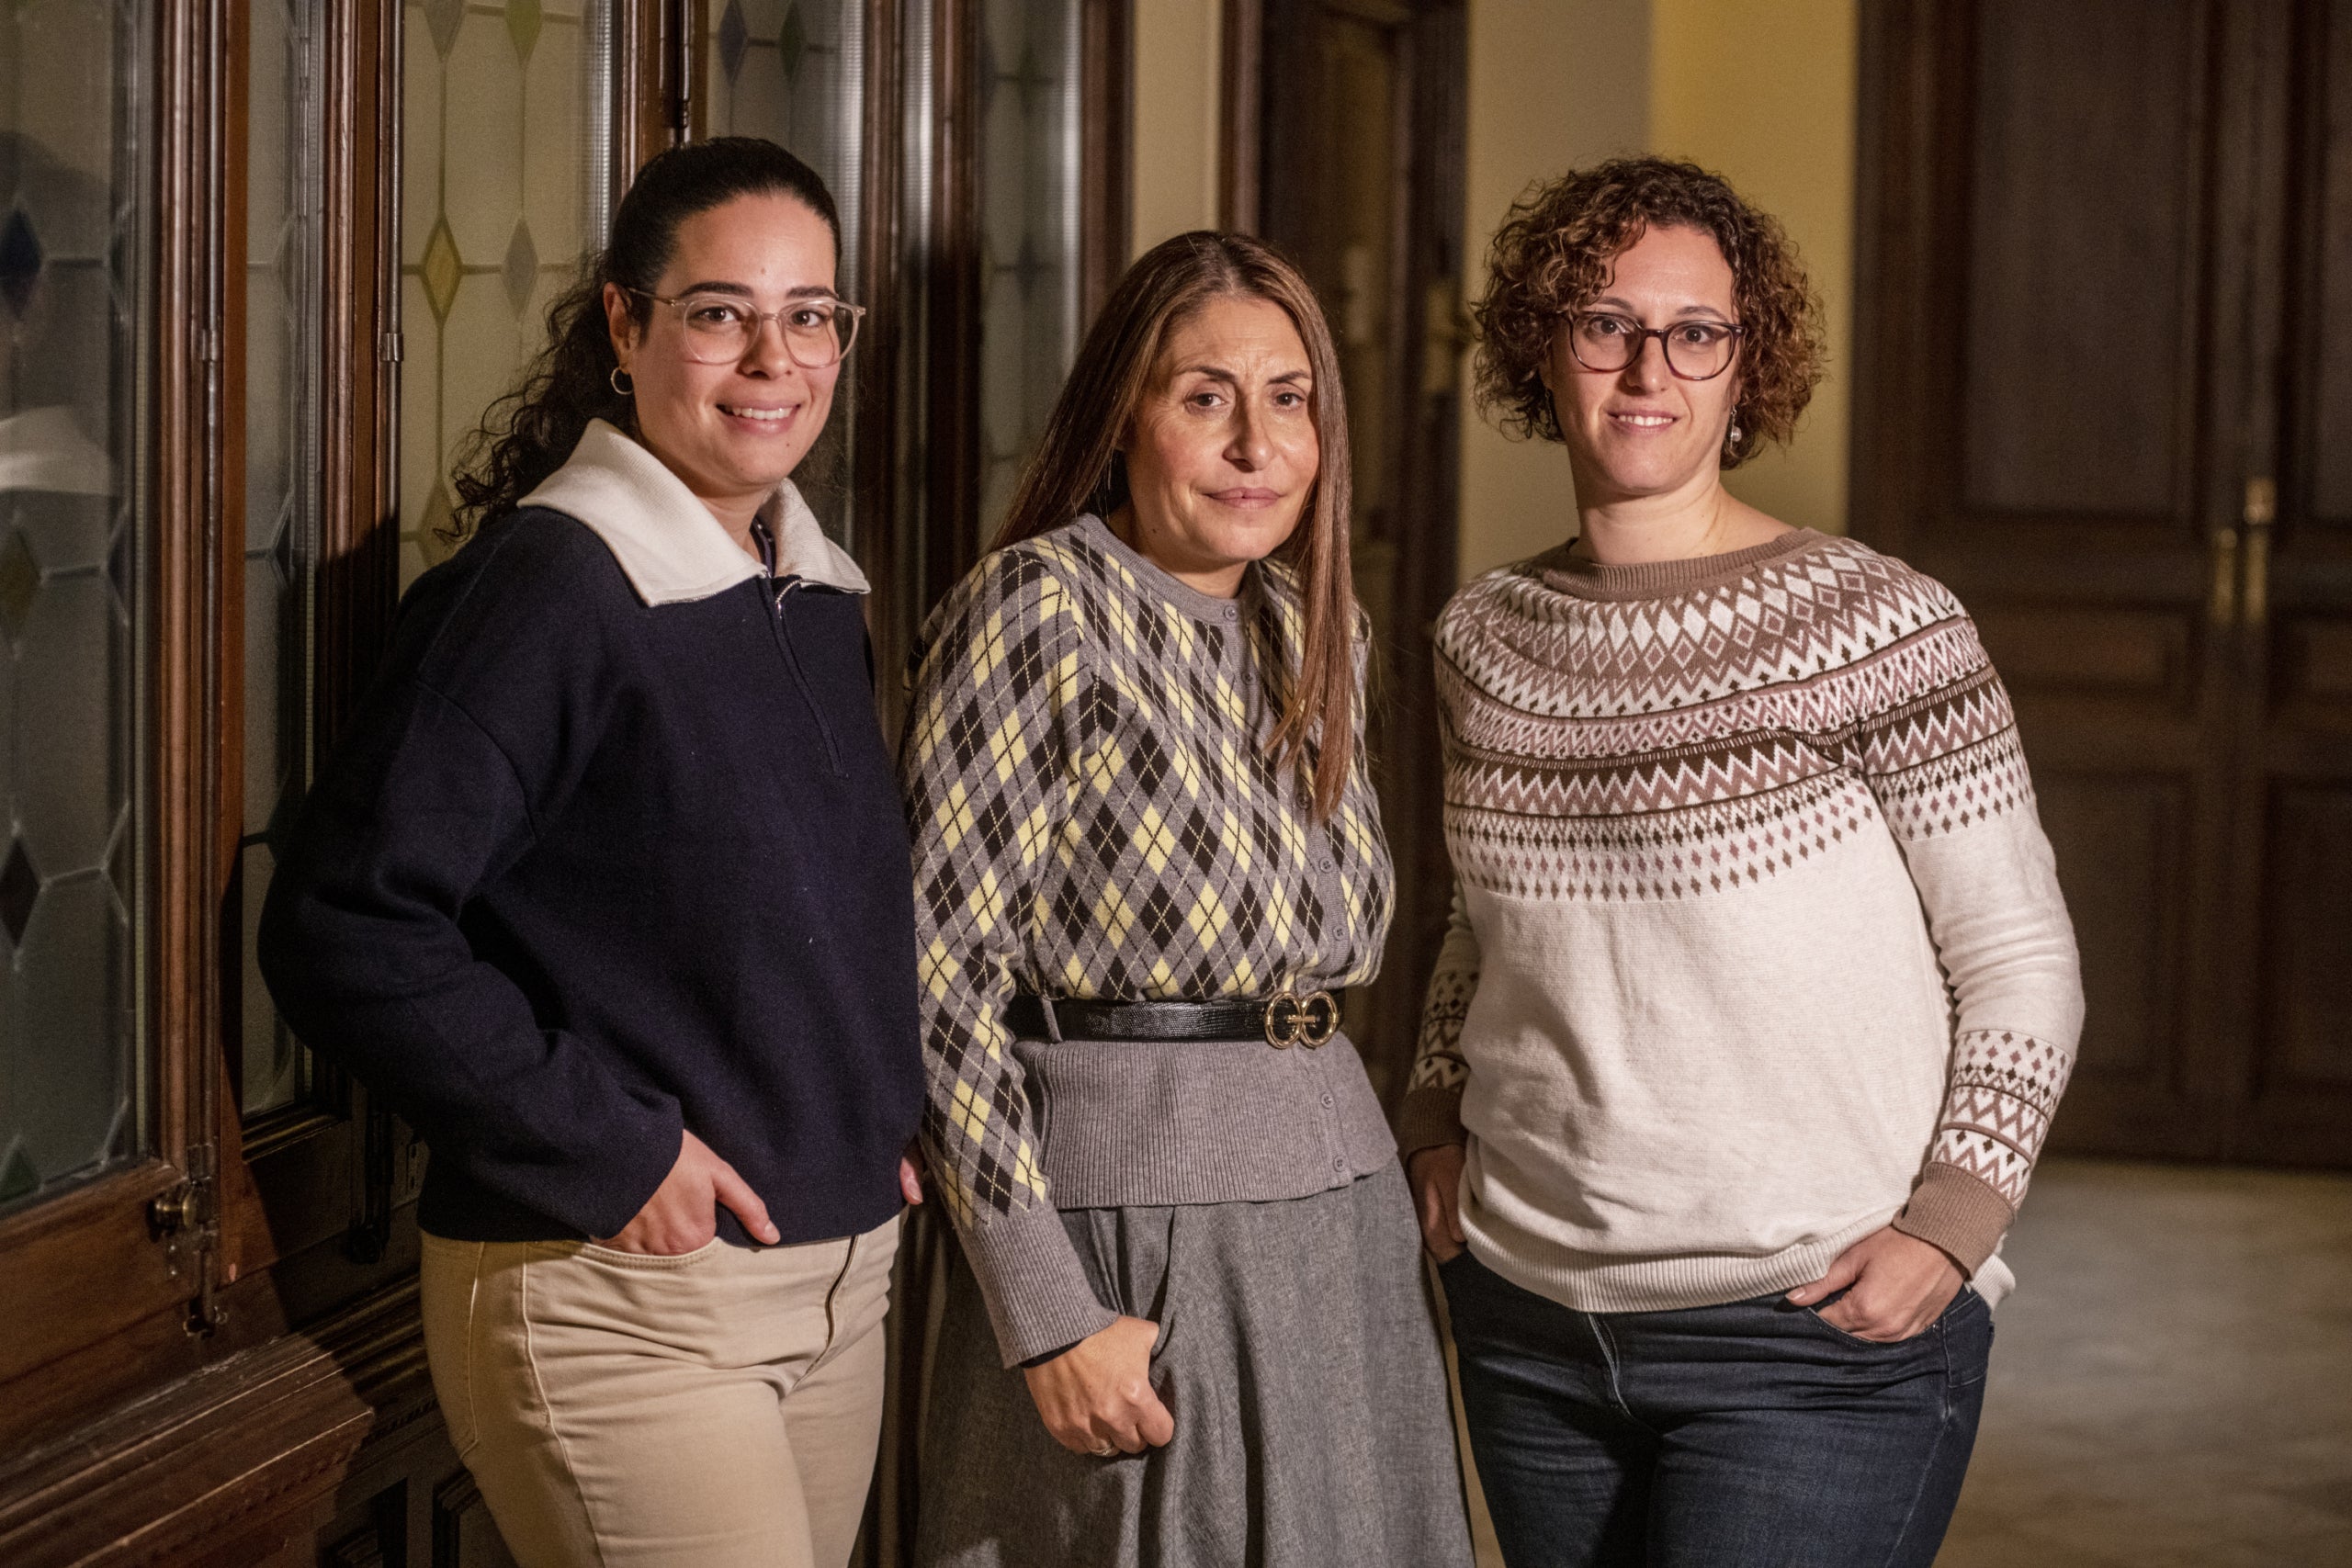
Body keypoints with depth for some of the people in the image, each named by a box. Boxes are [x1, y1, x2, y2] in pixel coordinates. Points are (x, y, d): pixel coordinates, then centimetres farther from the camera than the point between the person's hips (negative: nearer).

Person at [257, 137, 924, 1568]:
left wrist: (890, 1117, 9)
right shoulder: (544, 589, -14)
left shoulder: (819, 592, 11)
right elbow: (345, 927, -19)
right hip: (623, 1297, -8)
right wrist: (602, 1153, -18)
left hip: (839, 1276, 8)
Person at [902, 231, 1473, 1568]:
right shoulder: (1038, 609, -11)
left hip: (1342, 1213, 7)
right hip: (1127, 1234, -7)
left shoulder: (1318, 628, 10)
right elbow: (934, 968, -15)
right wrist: (1050, 1310, -18)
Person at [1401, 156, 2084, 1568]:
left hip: (1820, 1338, -5)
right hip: (1531, 1317, 5)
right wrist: (1440, 1121, 8)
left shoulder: (1880, 630, -9)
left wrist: (1949, 1225, -13)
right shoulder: (1488, 638, 7)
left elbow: (2023, 963, -4)